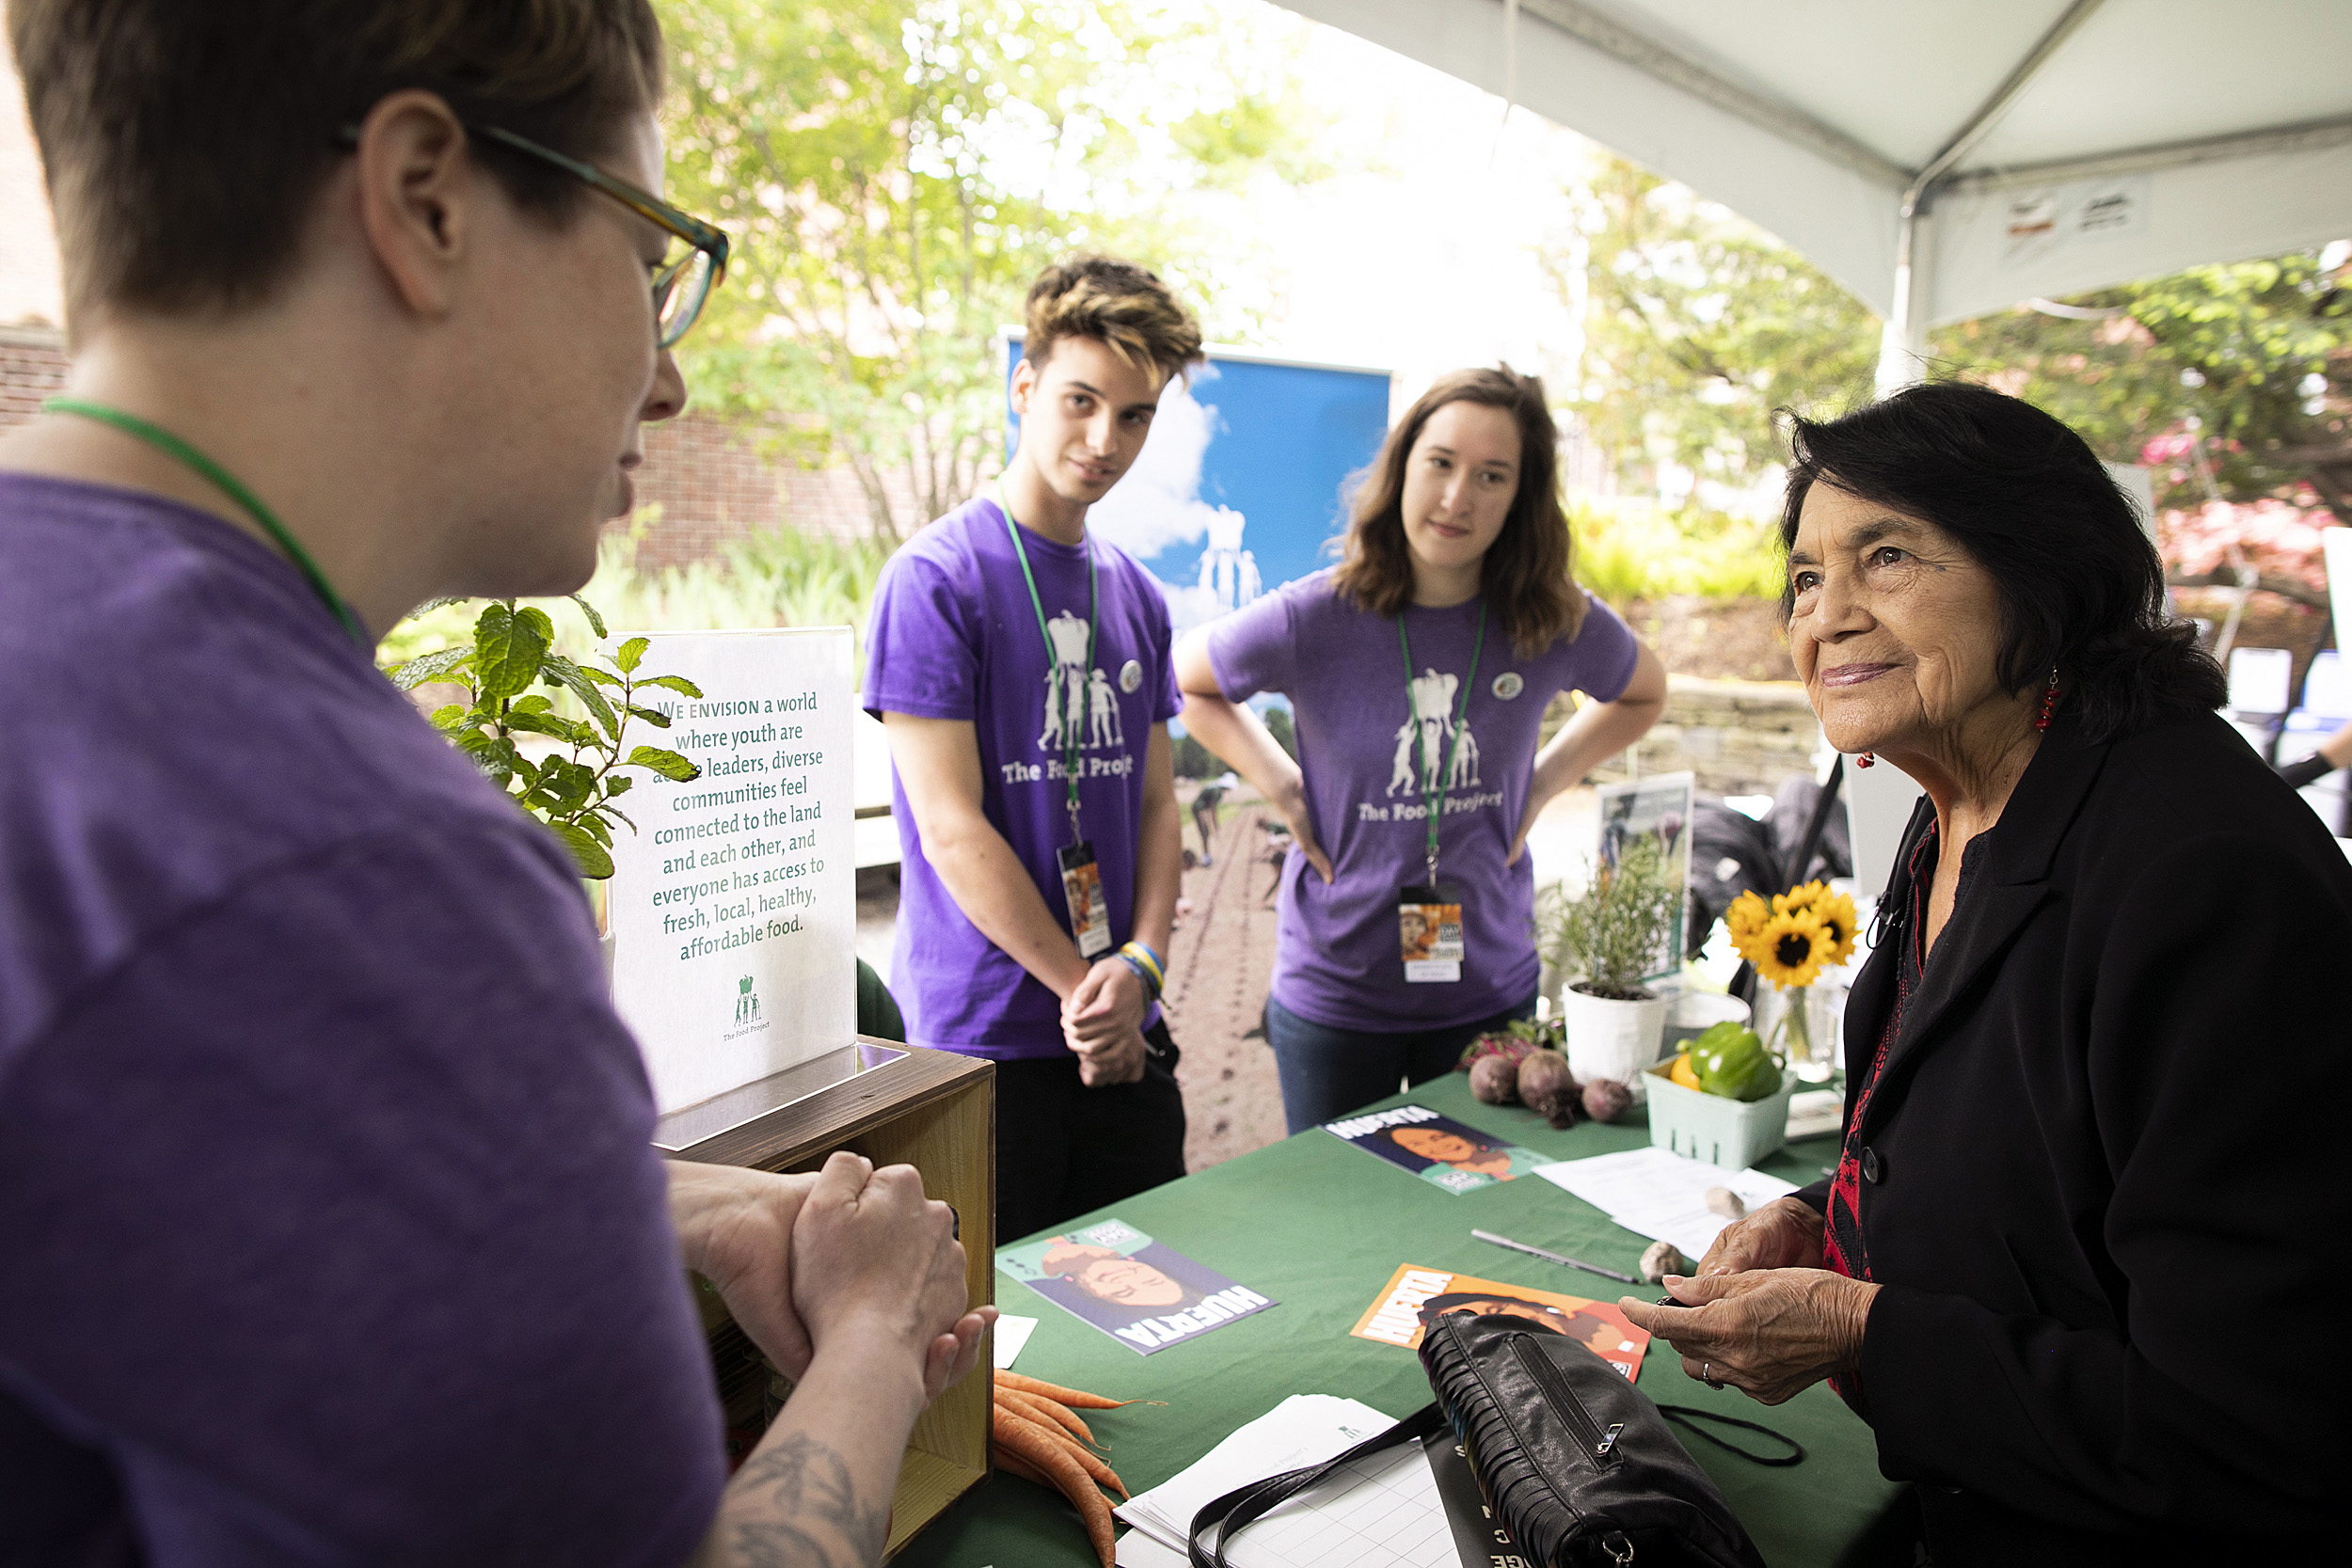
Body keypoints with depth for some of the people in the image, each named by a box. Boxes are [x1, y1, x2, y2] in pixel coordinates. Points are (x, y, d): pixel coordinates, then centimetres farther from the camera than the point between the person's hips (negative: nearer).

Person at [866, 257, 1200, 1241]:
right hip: (983, 1043, -6)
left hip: (1128, 1041, 6)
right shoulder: (934, 580, -11)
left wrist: (1140, 964, -7)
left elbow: (1157, 804, 9)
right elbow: (953, 830, -15)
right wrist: (1089, 989, -10)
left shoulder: (1137, 596, 9)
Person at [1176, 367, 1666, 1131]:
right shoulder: (1313, 618, -16)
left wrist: (1543, 782, 1)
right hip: (1334, 998, -2)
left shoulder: (1558, 624, -9)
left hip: (1491, 990, 2)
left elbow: (1643, 695, 14)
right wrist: (1280, 785, -8)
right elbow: (1186, 681, 2)